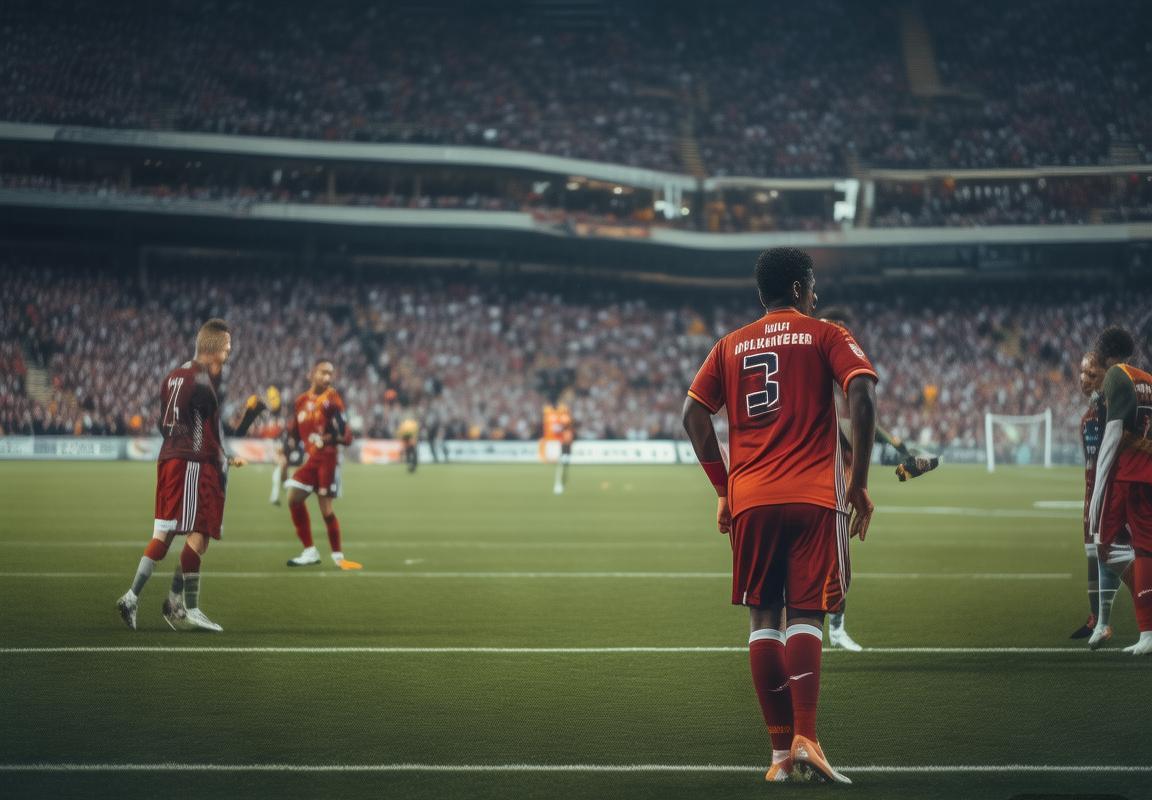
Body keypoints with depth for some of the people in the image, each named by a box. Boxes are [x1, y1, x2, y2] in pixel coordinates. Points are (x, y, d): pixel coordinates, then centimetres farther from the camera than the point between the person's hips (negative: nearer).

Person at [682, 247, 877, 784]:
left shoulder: (731, 346, 16)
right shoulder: (826, 336, 6)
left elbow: (693, 414, 9)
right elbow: (862, 397, -8)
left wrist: (724, 490, 14)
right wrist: (858, 482, -3)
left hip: (750, 500, 3)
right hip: (814, 498, -3)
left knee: (763, 619, 7)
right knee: (804, 616, -4)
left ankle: (781, 751, 5)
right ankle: (804, 739, -20)